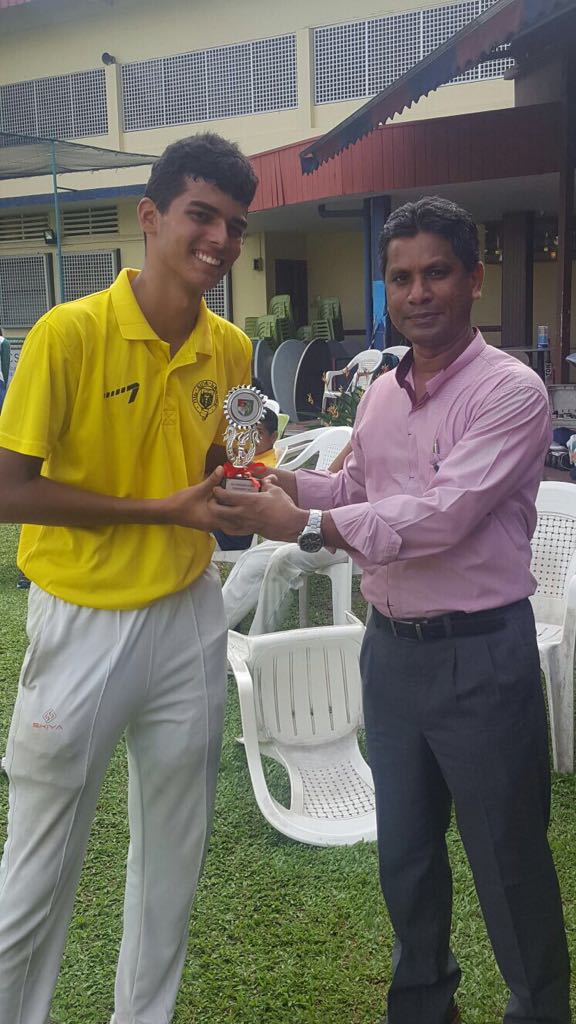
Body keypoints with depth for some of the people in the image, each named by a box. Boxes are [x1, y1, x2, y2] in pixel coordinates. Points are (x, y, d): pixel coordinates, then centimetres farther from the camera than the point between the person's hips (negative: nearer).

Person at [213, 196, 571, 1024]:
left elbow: (441, 516, -24)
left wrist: (307, 525, -24)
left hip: (480, 653, -7)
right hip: (390, 646, 7)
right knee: (404, 850, 21)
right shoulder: (381, 393, 8)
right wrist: (283, 481, -1)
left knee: (509, 861, 9)